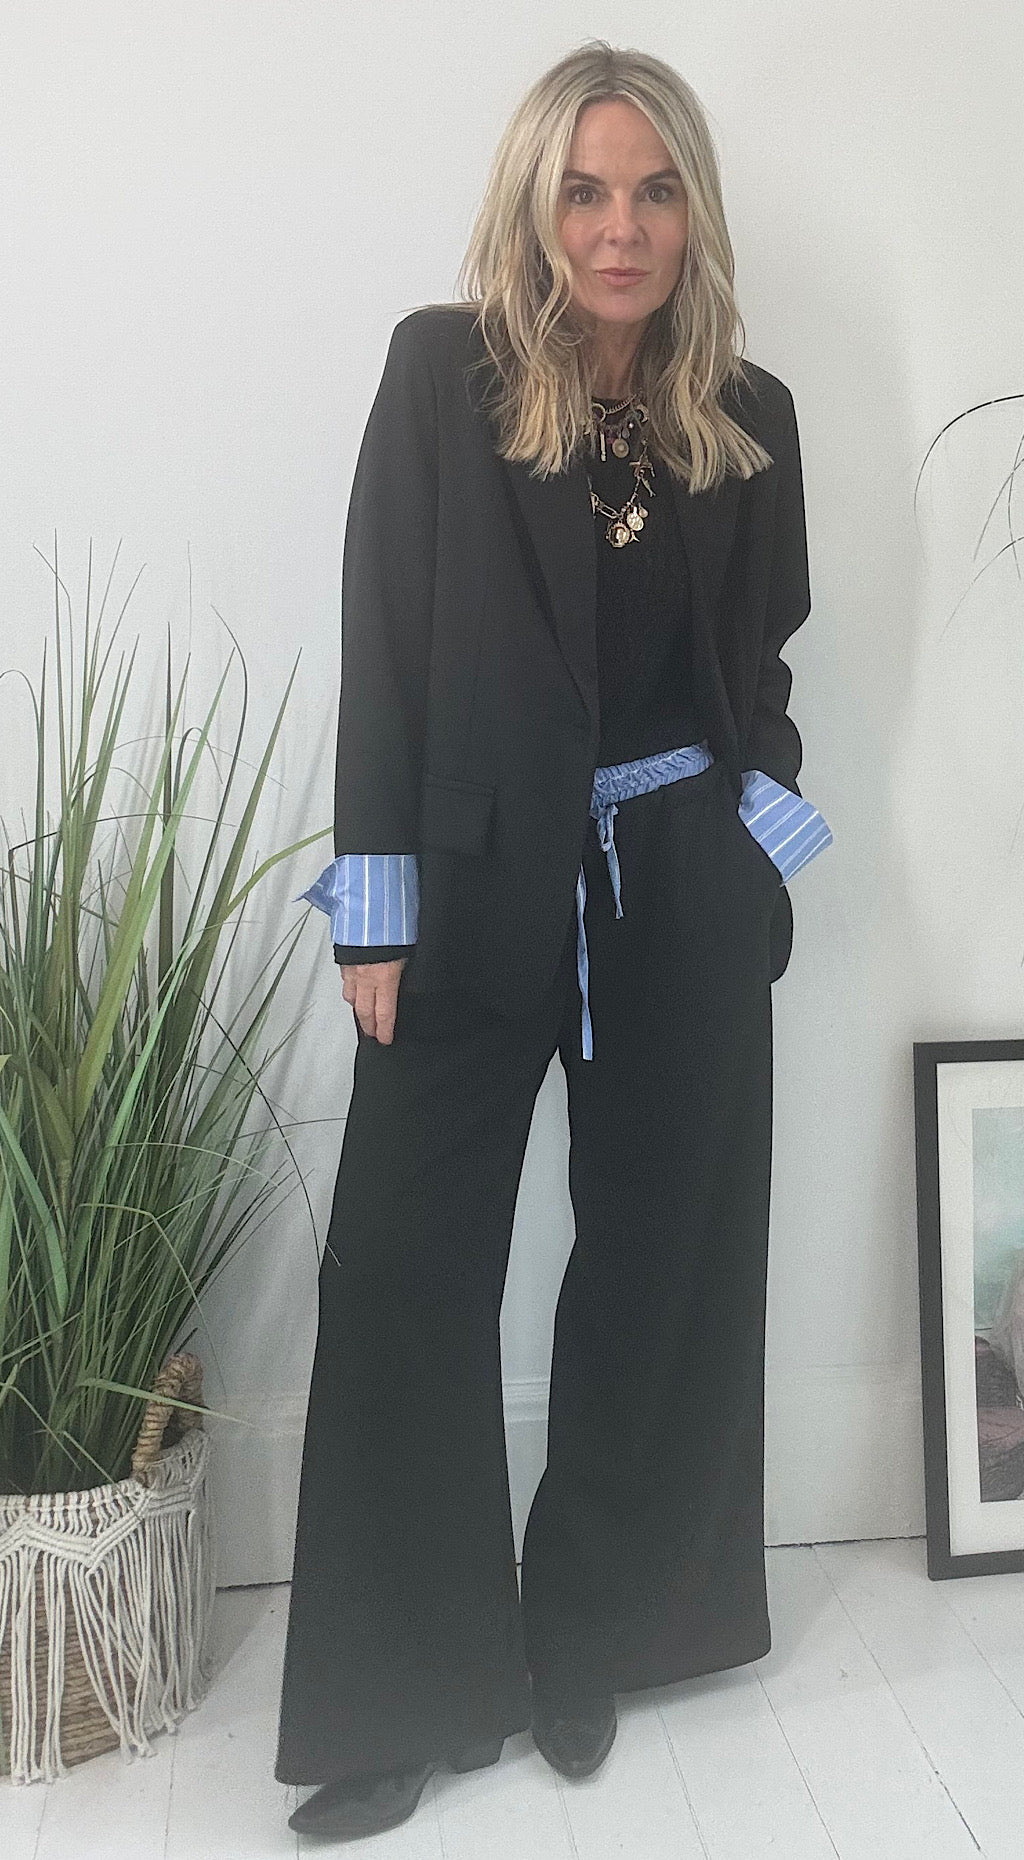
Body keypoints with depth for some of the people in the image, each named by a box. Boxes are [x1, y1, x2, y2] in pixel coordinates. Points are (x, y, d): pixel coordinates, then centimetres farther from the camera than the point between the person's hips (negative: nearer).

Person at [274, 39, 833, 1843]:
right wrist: (376, 909, -10)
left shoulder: (749, 416, 8)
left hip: (686, 894, 3)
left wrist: (748, 842, 3)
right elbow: (383, 641, -5)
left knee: (662, 1268, 9)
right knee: (406, 1275, -3)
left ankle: (593, 1639, 29)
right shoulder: (444, 370, -1)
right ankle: (407, 1698, 16)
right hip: (481, 882, -2)